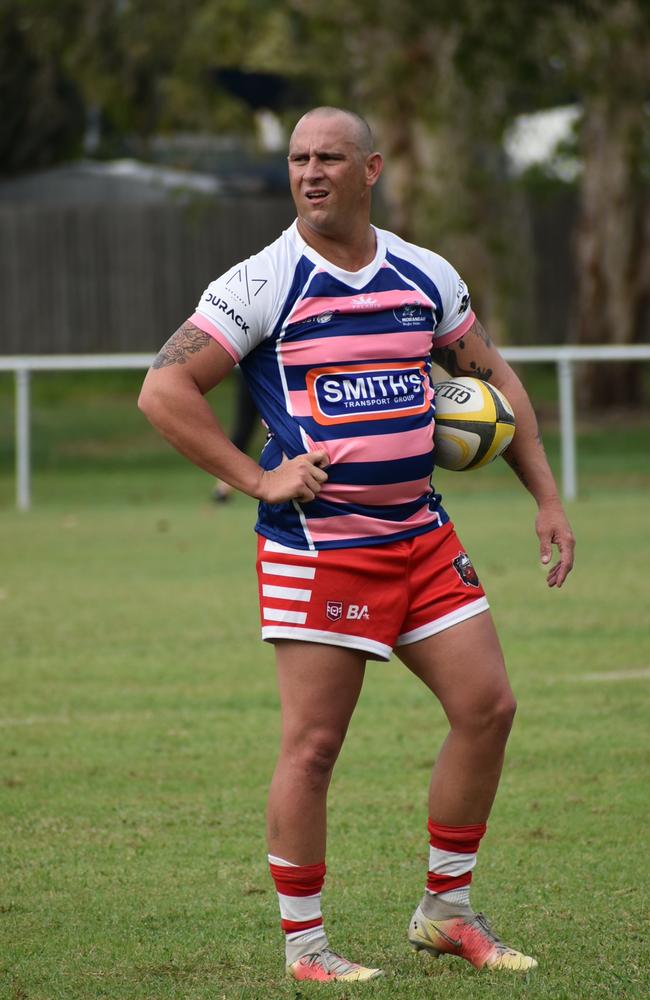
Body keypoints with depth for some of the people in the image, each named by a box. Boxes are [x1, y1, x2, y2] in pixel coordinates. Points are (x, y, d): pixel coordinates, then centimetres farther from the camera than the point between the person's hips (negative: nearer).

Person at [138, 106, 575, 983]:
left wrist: (547, 498, 14)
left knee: (487, 705, 1)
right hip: (316, 543, -5)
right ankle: (303, 943, 7)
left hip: (422, 535, 5)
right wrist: (258, 481, -13)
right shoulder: (263, 284, -8)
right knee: (313, 745, -6)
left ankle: (447, 910, 15)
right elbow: (164, 391, -9)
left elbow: (493, 378, 20)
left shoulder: (425, 277, 7)